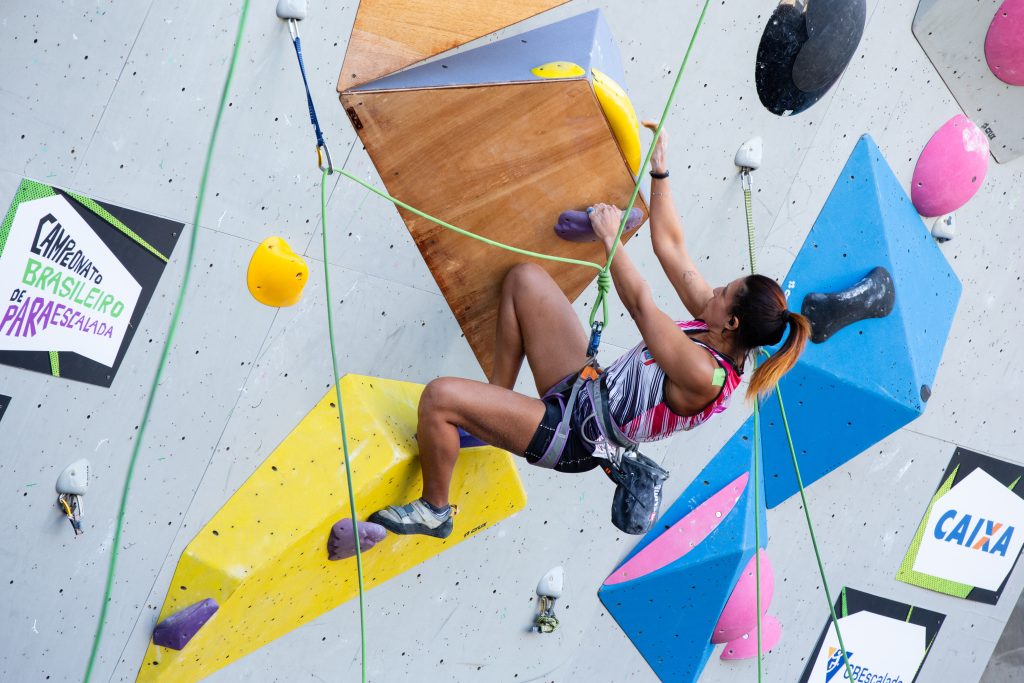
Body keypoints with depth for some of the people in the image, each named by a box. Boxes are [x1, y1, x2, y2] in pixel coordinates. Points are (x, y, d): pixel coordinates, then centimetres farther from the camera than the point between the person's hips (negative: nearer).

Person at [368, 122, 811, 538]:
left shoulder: (705, 376, -30)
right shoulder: (713, 323, -3)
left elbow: (639, 303, -27)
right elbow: (670, 246, 2)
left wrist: (611, 238, -18)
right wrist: (659, 171, 1)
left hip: (573, 436, -10)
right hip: (586, 387, 10)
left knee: (439, 396, -22)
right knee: (525, 278, 10)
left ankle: (433, 511, 5)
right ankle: (495, 406, 18)